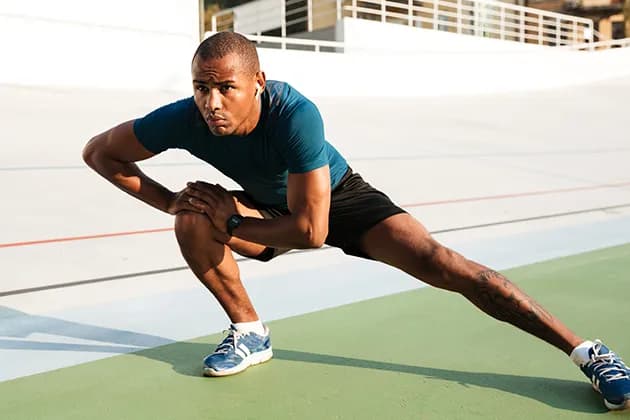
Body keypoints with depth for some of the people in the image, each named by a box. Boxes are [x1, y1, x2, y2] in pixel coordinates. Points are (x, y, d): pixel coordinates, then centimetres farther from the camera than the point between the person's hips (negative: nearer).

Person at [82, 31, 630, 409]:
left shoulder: (295, 115, -39)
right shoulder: (185, 119, -27)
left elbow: (311, 230, -37)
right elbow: (99, 152, -11)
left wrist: (229, 218, -28)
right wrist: (169, 202, -19)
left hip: (337, 197, -3)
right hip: (269, 206, 4)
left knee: (440, 264, -18)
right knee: (193, 221, -24)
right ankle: (250, 332, 0)